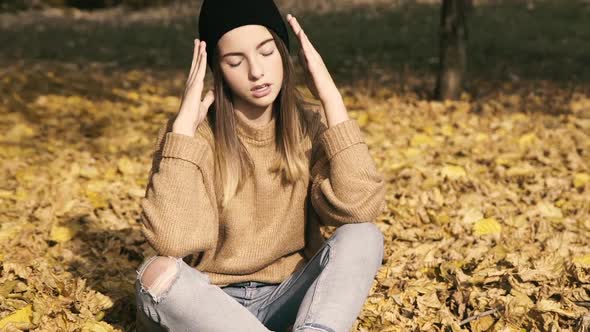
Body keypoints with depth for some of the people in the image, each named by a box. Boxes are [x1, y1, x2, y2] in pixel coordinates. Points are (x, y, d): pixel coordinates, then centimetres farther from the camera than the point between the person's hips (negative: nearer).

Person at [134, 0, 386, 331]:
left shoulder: (310, 126, -4)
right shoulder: (195, 133, -10)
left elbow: (359, 208, -23)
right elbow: (172, 240, -26)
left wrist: (332, 98, -20)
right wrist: (184, 123, -24)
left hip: (290, 297, 2)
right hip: (213, 303, -1)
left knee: (364, 236, -23)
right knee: (157, 273, -32)